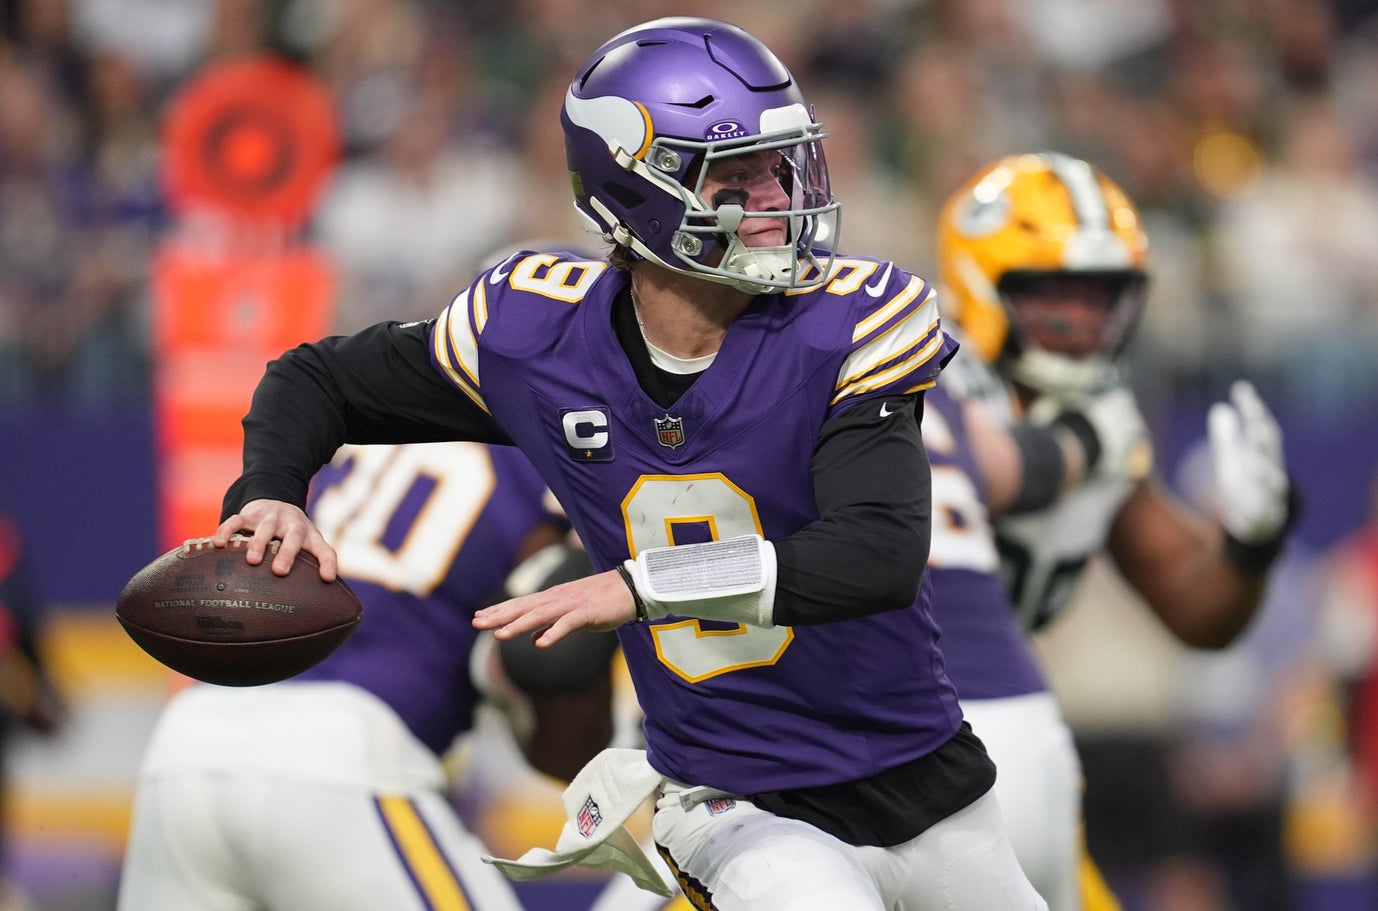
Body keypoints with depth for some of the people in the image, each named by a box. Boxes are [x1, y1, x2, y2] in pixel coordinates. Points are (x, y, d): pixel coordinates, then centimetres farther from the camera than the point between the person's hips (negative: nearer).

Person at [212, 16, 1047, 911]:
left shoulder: (850, 325, -17)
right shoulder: (540, 333, -9)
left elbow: (883, 553, -29)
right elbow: (319, 379, 7)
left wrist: (646, 586, -35)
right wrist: (271, 498, -13)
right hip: (743, 813, -1)